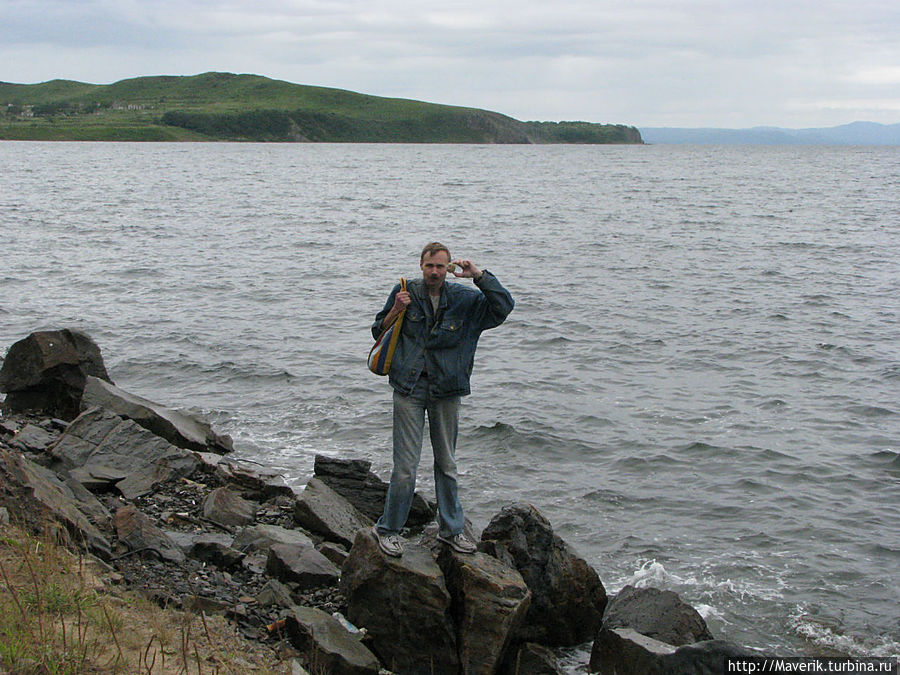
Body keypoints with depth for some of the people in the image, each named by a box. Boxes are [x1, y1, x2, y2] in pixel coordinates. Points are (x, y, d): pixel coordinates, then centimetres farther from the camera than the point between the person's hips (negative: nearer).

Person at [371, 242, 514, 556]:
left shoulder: (464, 299, 3)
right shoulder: (405, 292, 1)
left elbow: (504, 306, -3)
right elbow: (378, 332, 10)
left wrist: (479, 275, -11)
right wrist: (395, 312, -10)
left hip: (446, 391, 2)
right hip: (409, 388, -2)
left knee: (447, 464, 13)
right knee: (406, 466, -4)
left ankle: (450, 528, 27)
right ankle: (388, 529, 12)